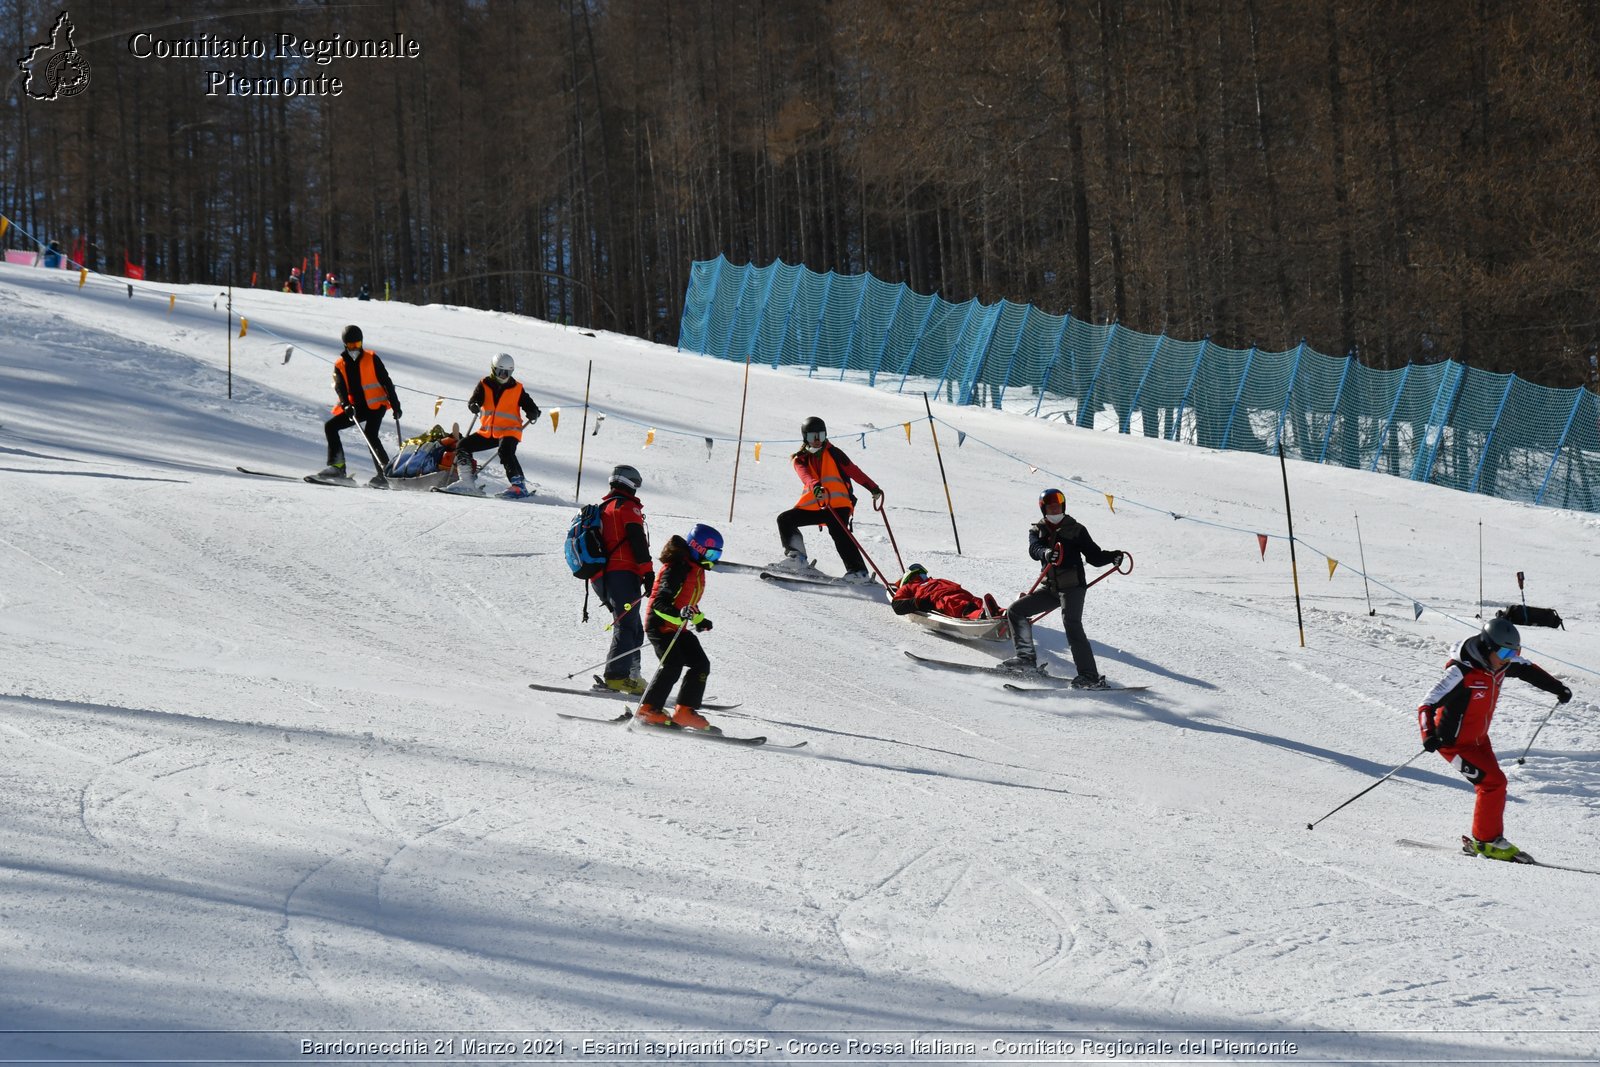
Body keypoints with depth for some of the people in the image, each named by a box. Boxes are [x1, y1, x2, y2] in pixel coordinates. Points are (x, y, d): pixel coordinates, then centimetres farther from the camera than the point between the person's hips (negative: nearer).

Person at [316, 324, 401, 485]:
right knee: (330, 426, -5)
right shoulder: (340, 365, 8)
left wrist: (395, 405, -8)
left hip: (376, 405, -5)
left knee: (370, 434, -26)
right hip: (356, 408, 5)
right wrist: (346, 405, -26)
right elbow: (340, 387, -6)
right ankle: (337, 466, -5)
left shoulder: (371, 358, 0)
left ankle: (386, 472, -25)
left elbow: (386, 382, -1)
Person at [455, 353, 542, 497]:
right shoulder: (484, 385, 6)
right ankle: (466, 481, 2)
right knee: (463, 446, -3)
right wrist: (474, 406, -32)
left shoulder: (517, 389, 2)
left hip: (509, 432, -4)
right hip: (487, 433, 4)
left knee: (505, 451, -31)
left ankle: (519, 485, -34)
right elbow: (474, 400, -7)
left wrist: (533, 413, -22)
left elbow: (530, 406, 3)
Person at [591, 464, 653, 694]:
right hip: (623, 574, -9)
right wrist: (648, 573, -16)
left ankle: (632, 675, 6)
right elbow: (637, 541, -13)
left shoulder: (601, 509, 25)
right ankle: (617, 675, -26)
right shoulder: (627, 507, -1)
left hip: (600, 578, 9)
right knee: (627, 627, -14)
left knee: (632, 627, 12)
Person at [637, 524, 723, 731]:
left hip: (679, 629, 10)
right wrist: (679, 615, -43)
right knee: (672, 665, -22)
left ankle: (685, 711, 3)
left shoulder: (697, 569, 11)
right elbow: (660, 603, -27)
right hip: (660, 626, -10)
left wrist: (699, 620, 31)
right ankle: (648, 710, -16)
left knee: (701, 665, 1)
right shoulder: (675, 569, -20)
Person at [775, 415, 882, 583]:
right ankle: (795, 554, 0)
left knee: (839, 532, -26)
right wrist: (815, 487, -36)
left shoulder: (833, 453, 8)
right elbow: (805, 476, -13)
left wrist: (873, 488, -6)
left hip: (837, 504, -4)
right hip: (813, 506, 4)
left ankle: (857, 570, -31)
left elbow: (853, 471, 4)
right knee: (785, 520, -7)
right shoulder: (801, 459, 9)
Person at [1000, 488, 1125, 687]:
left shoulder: (1075, 529, 4)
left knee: (1071, 623, -24)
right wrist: (1046, 553, -35)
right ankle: (1027, 657, 10)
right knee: (1015, 611, 2)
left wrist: (1112, 557, -19)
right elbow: (1034, 549, -11)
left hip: (1072, 586, -5)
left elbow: (1094, 556, 2)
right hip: (1050, 587, 5)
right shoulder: (1037, 530, 12)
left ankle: (1090, 675, -28)